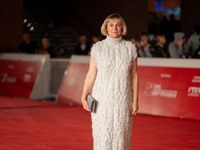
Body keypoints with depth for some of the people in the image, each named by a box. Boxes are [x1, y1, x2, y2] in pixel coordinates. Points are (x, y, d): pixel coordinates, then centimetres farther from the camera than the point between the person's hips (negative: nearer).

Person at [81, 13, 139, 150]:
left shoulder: (130, 47, 4)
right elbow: (91, 74, 3)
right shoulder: (98, 47, 1)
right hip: (102, 99, -1)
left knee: (122, 134, 2)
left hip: (123, 99, 1)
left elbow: (134, 76, 5)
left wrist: (135, 101, 1)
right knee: (102, 134, -3)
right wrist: (84, 97, -2)